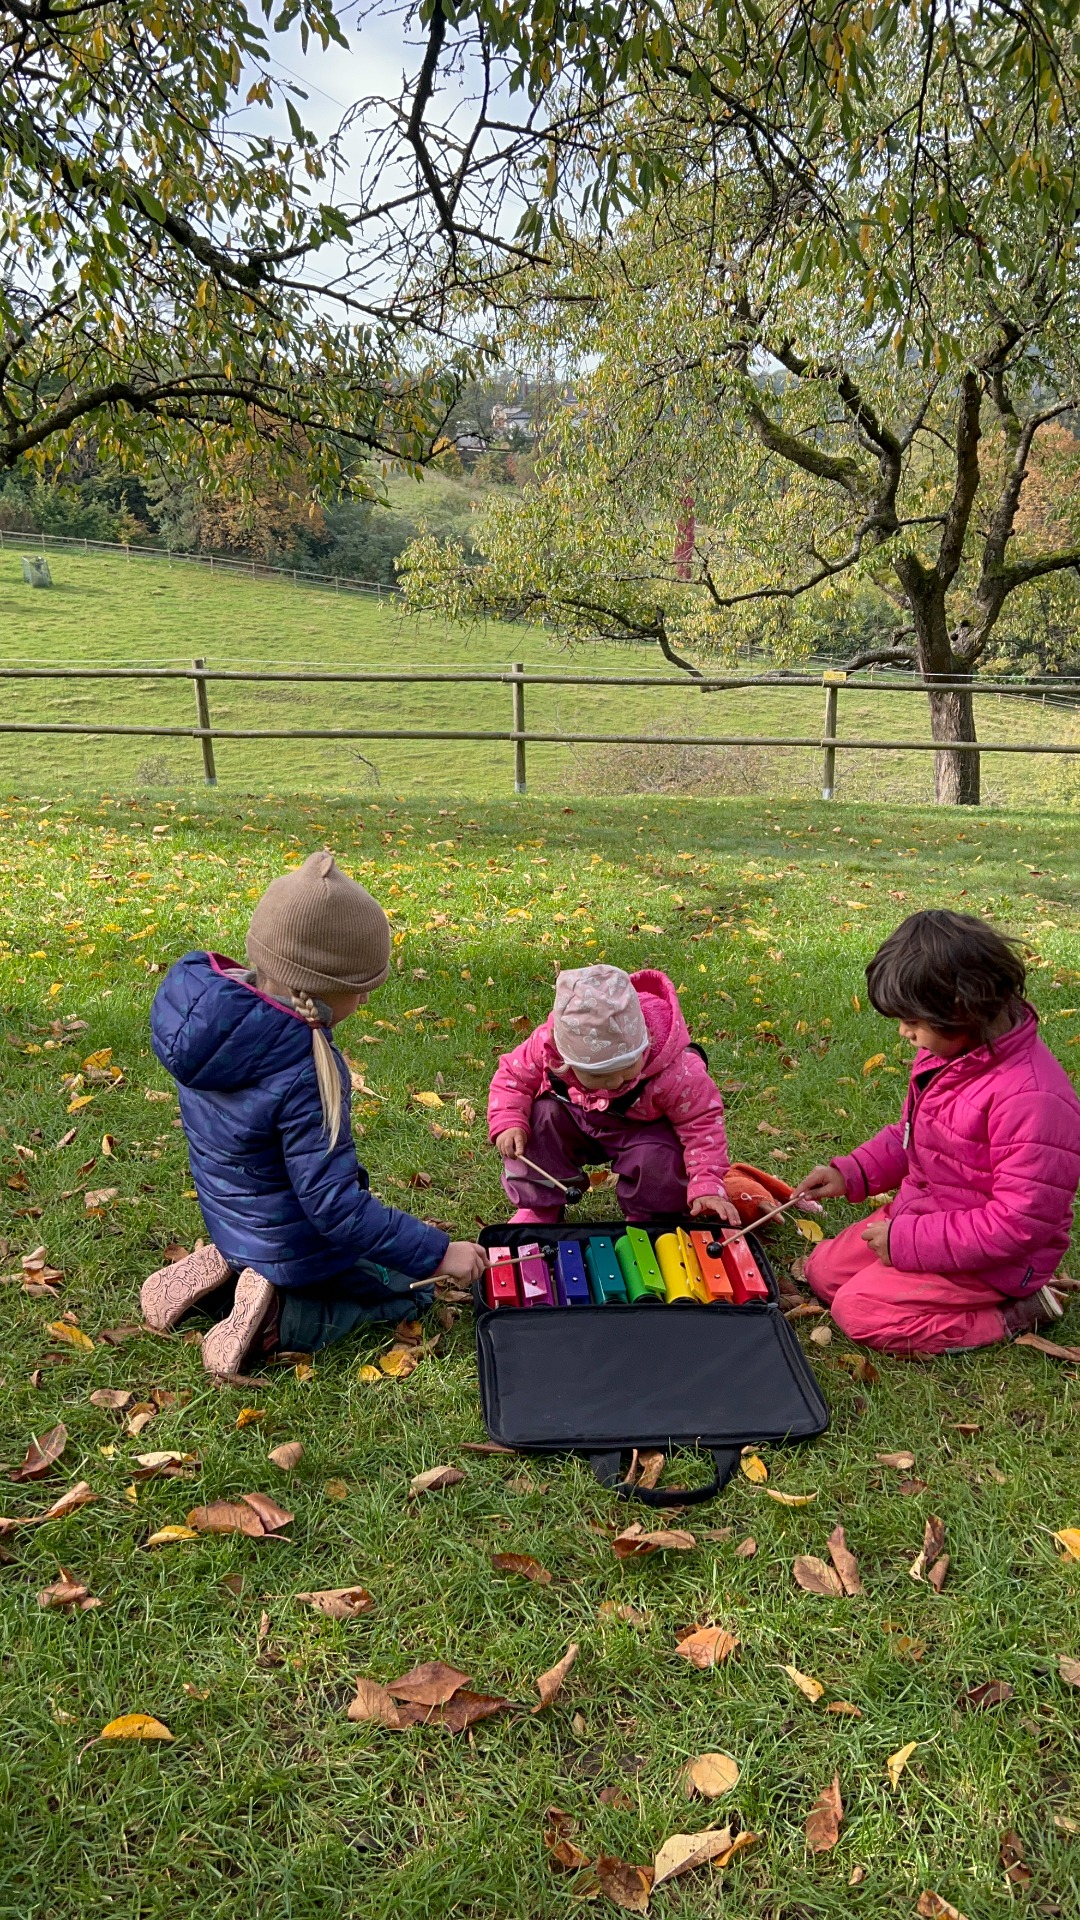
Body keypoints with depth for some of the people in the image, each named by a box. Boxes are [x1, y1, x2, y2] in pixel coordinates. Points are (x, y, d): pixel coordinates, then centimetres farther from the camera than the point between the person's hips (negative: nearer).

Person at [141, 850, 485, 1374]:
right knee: (411, 1291, 16)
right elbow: (336, 1208, -31)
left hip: (229, 1217, 8)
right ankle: (276, 1315, -3)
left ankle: (223, 1268, 12)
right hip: (295, 1246, -8)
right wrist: (438, 1251, -23)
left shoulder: (205, 1001, -13)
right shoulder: (301, 1076, -36)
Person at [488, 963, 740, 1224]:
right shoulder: (547, 1046, -28)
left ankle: (650, 1220, 2)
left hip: (646, 1130, -3)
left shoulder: (674, 1071, -36)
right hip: (571, 1119, 3)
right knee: (538, 1117, -23)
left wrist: (707, 1187, -35)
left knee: (658, 1158, -32)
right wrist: (507, 1123, -27)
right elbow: (513, 1075, -10)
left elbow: (702, 1121, -26)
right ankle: (537, 1208, -2)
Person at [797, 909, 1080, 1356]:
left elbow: (1022, 1222, -30)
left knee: (858, 1310, -13)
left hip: (993, 1262, -9)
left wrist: (909, 1240, -26)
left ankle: (1014, 1315, -1)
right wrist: (849, 1173, 0)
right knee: (823, 1271, 11)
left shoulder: (1033, 1099, -32)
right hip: (920, 1215, 9)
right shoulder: (946, 1052, -4)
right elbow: (908, 1134, 14)